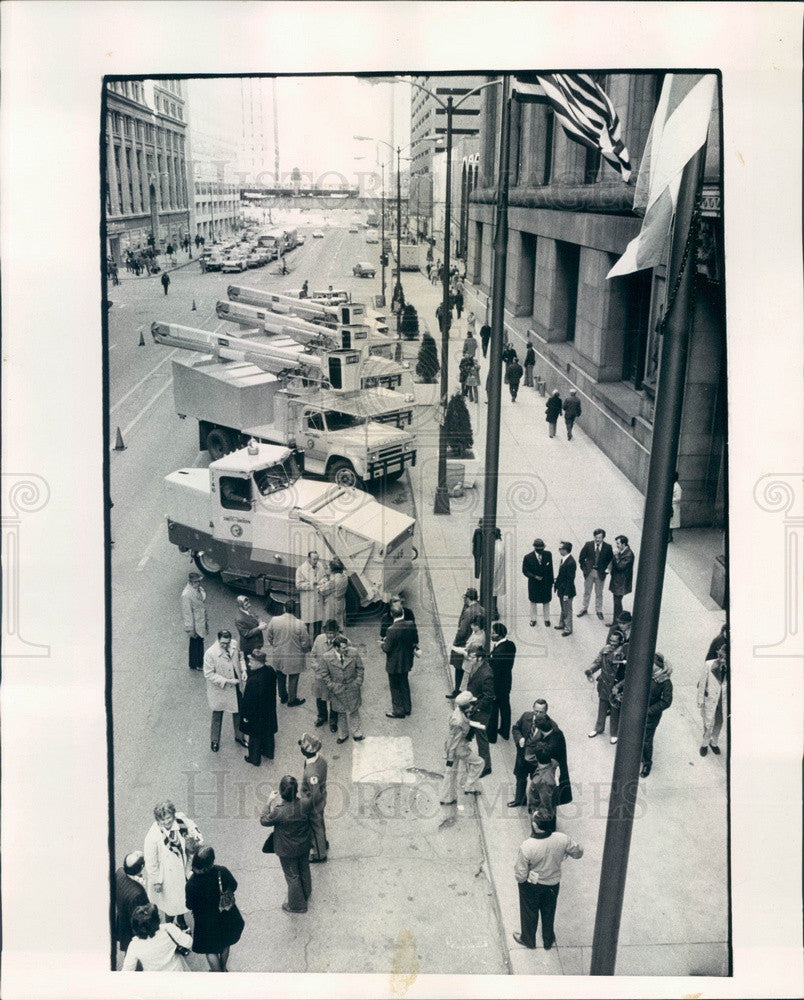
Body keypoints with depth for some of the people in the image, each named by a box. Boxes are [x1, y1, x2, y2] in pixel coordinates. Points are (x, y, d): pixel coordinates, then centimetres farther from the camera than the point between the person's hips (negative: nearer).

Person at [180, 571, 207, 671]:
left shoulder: (200, 589, 0)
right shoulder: (186, 595, -26)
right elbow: (187, 613, -22)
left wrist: (206, 622, 19)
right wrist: (190, 629, -18)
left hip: (202, 622, 8)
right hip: (195, 624, -8)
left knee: (200, 643, 20)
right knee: (195, 644, 8)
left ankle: (199, 663, 36)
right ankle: (195, 665, 26)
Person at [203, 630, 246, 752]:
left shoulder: (234, 645, -10)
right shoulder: (210, 653, -27)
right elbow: (209, 674, -22)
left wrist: (243, 670, -5)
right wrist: (227, 681, -25)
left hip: (235, 687, 5)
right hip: (219, 690, -5)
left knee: (238, 712, 20)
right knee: (217, 715, 15)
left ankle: (239, 736, 44)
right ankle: (214, 741, 38)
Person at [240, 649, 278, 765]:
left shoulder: (253, 681, -36)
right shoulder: (271, 671, -13)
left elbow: (249, 700, -25)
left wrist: (246, 715, -12)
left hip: (256, 714, -7)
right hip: (269, 711, 7)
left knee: (255, 737, 16)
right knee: (268, 733, 26)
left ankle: (255, 759, 35)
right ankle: (269, 753, 47)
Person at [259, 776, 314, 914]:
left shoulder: (279, 812, -37)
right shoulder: (306, 803, -27)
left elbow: (264, 821, -15)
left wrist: (269, 802, -8)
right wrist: (297, 795, 4)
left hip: (287, 850, -4)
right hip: (304, 845, 4)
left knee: (292, 876, 20)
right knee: (304, 869, 30)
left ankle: (297, 905, 40)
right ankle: (306, 894, 55)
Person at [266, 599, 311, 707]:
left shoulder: (274, 620, -15)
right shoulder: (299, 624, -23)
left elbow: (268, 636, -1)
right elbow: (305, 642, -15)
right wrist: (306, 649, 8)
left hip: (278, 655, 3)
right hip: (294, 657, -3)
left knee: (280, 677, 25)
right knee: (293, 678, 17)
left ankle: (283, 697, 42)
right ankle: (292, 700, 31)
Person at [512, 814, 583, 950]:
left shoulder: (526, 847, -35)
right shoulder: (562, 839, -27)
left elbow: (521, 876, -25)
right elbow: (578, 853, -7)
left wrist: (516, 868, -4)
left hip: (531, 885, -3)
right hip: (553, 884, 3)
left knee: (529, 913, 26)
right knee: (549, 913, 29)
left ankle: (528, 940, 49)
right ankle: (548, 941, 50)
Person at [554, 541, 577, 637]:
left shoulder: (570, 562, -29)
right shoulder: (563, 559, -1)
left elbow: (570, 580, -25)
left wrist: (566, 594, -21)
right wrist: (557, 586, 14)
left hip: (567, 591, -9)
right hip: (561, 589, 9)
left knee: (567, 610, 10)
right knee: (563, 608, 26)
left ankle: (568, 629, 25)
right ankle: (562, 624, 43)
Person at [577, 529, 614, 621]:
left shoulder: (608, 547, -9)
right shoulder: (588, 545, -8)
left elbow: (611, 560, 2)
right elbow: (581, 558, 0)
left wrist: (606, 569, -7)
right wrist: (584, 568, -5)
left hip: (600, 573, 0)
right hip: (589, 572, 0)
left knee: (599, 593, 13)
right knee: (587, 592, 15)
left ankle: (599, 611, 28)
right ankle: (584, 609, 31)